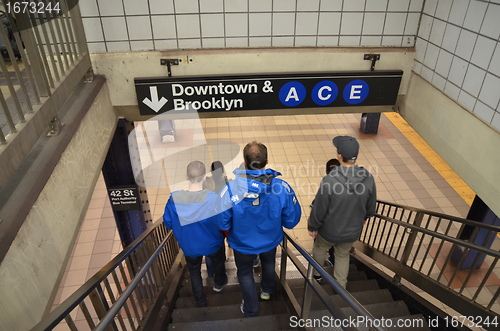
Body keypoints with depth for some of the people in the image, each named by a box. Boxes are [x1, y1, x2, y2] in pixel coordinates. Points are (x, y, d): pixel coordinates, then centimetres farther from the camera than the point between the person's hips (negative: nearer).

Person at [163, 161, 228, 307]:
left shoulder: (174, 199, -26)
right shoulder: (214, 199, -32)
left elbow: (168, 223, -11)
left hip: (189, 245, 1)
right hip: (212, 244, 0)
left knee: (194, 271, 28)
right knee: (218, 261, 33)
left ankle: (200, 301, 45)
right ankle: (219, 283, 58)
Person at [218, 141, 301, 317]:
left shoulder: (230, 189, -33)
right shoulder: (282, 187, -29)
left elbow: (222, 224, -23)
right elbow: (291, 220, -17)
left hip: (243, 243, -1)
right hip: (271, 241, 2)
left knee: (245, 273, 29)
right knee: (268, 263, 36)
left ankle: (250, 308, 51)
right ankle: (266, 290, 64)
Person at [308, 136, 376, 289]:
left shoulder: (329, 180, -35)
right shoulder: (368, 179, -21)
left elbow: (319, 209, -22)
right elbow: (371, 207, -3)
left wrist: (313, 227, -3)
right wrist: (363, 218, 18)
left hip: (329, 231, -3)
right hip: (352, 232, 3)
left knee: (319, 248, 29)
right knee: (343, 255, 29)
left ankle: (317, 273, 54)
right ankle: (340, 287, 45)